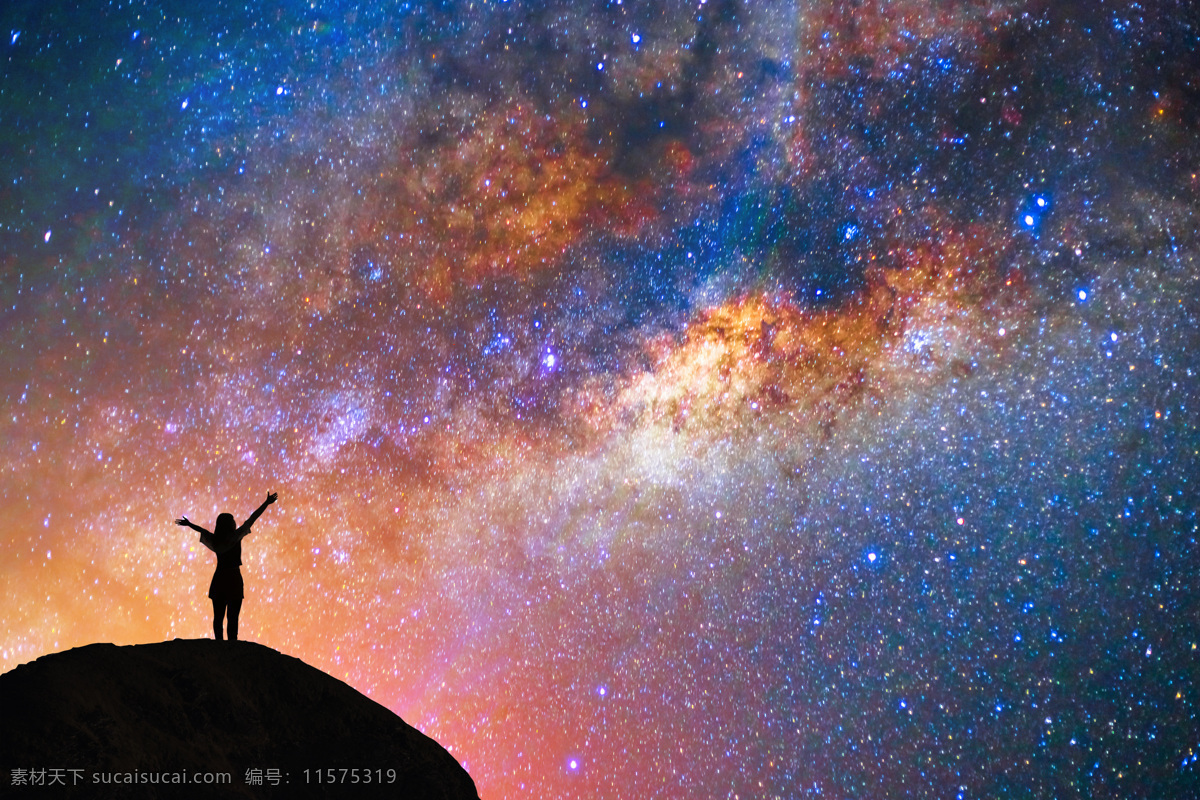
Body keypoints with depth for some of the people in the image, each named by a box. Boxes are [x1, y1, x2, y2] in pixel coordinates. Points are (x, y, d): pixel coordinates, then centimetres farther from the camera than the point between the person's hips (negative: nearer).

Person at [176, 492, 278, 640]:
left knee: (218, 616, 6)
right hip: (233, 579, -4)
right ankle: (232, 643, -10)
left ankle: (219, 642, 4)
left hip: (219, 579, 4)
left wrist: (189, 524, 37)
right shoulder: (236, 536, -7)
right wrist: (266, 503, 0)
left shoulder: (215, 540, 3)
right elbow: (252, 519, -4)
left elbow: (203, 531, 20)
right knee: (233, 616, -5)